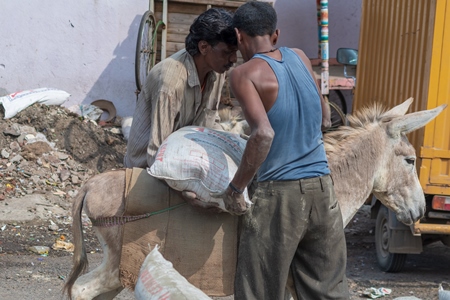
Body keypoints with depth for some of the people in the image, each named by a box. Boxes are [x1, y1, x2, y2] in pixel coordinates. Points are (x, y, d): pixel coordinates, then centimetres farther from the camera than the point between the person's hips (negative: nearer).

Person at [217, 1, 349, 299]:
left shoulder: (245, 74, -7)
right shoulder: (299, 57, 10)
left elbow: (263, 134, -22)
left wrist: (235, 189, -13)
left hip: (280, 194, -5)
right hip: (323, 189, 5)